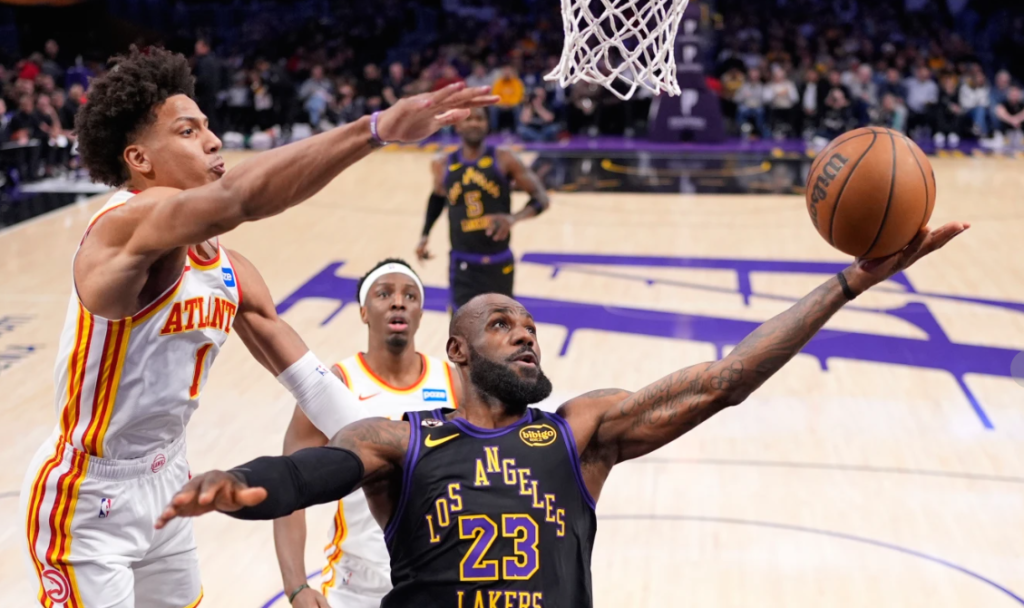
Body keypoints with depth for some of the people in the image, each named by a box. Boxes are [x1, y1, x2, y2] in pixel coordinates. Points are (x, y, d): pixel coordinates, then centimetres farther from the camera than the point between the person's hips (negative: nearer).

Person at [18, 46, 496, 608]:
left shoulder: (230, 272, 3)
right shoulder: (130, 221, -25)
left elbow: (312, 383, 5)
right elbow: (240, 197, -45)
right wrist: (377, 128, -52)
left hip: (166, 485, 8)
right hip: (86, 503, -8)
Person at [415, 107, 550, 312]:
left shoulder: (503, 160, -7)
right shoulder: (443, 166, 1)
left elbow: (541, 198, -9)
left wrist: (514, 218, -27)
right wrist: (424, 235, 12)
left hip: (498, 262, 0)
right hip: (463, 264, 0)